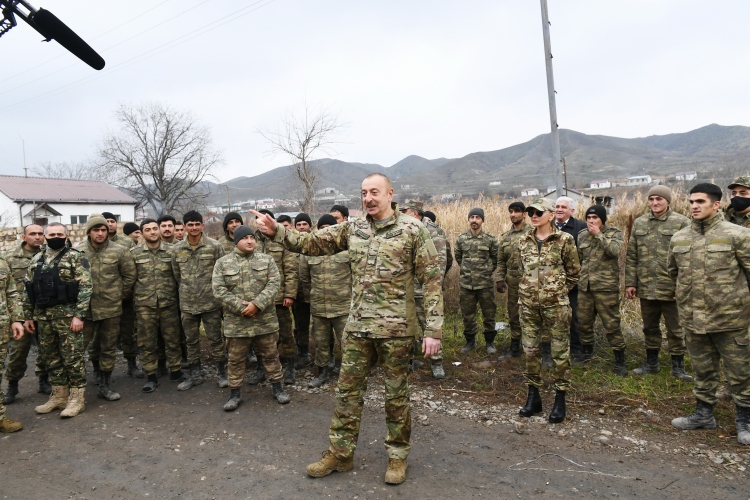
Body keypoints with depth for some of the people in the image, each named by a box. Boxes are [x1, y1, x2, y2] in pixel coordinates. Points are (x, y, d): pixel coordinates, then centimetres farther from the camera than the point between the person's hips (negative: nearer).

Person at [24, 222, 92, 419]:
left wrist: (80, 315, -18)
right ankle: (58, 396, 25)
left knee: (73, 358, -1)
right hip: (42, 316, 6)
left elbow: (86, 287, -12)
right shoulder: (36, 260, 12)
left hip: (68, 314, -6)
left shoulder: (76, 257, -6)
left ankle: (76, 398, 8)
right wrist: (28, 316, 12)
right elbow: (28, 290, 16)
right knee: (51, 358, 13)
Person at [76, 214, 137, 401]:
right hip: (86, 306, 1)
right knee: (90, 344, 16)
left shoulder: (119, 251, -5)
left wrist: (121, 294, 4)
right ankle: (97, 370, 44)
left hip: (111, 307, -1)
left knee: (109, 347, 5)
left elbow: (129, 275, 3)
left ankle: (104, 386, 14)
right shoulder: (77, 251, -2)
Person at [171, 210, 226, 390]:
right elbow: (176, 275, 12)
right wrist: (184, 293, 12)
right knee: (191, 340, 13)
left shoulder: (215, 246, -7)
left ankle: (221, 373, 19)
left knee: (215, 338, 5)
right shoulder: (176, 249, 3)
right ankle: (195, 374, 26)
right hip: (187, 304, 3)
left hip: (211, 302, -3)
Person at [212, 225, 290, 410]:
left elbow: (274, 284, -6)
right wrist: (241, 307, -15)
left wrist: (257, 304, -18)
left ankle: (277, 388, 26)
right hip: (236, 321, -1)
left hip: (265, 320, 1)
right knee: (236, 359, 10)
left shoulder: (266, 260, 2)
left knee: (270, 355, 12)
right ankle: (235, 394, 24)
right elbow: (218, 290, -7)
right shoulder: (222, 263, 0)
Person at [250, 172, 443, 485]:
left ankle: (397, 455, 29)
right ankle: (340, 453, 27)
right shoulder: (352, 229, 6)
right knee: (348, 390, 11)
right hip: (357, 327, 4)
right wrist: (276, 231, -10)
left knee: (396, 394, 9)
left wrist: (433, 330, -15)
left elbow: (432, 280, -10)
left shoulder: (413, 230, -8)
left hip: (396, 328, -4)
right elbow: (311, 243, 6)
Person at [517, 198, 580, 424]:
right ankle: (533, 396, 22)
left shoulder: (564, 239, -5)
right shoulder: (524, 240, 7)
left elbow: (574, 272, 2)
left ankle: (560, 400, 16)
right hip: (528, 302, 4)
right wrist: (531, 288, 14)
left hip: (555, 303, -4)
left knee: (560, 350, 4)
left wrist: (558, 291, 6)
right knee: (530, 349, 9)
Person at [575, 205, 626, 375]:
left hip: (606, 286, -5)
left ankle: (620, 360, 10)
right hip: (584, 286, 5)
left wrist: (598, 234, -18)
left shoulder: (614, 233, -2)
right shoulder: (582, 235, 10)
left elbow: (614, 250, -23)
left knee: (611, 324, -2)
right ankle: (586, 352, 33)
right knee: (584, 321, 14)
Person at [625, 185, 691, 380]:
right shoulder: (639, 223, 8)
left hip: (672, 288, -4)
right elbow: (631, 256, 9)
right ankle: (651, 363, 30)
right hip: (646, 287, 4)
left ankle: (678, 366, 22)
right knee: (650, 327, 16)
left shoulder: (681, 222, -5)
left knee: (675, 329, 7)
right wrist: (630, 282, 5)